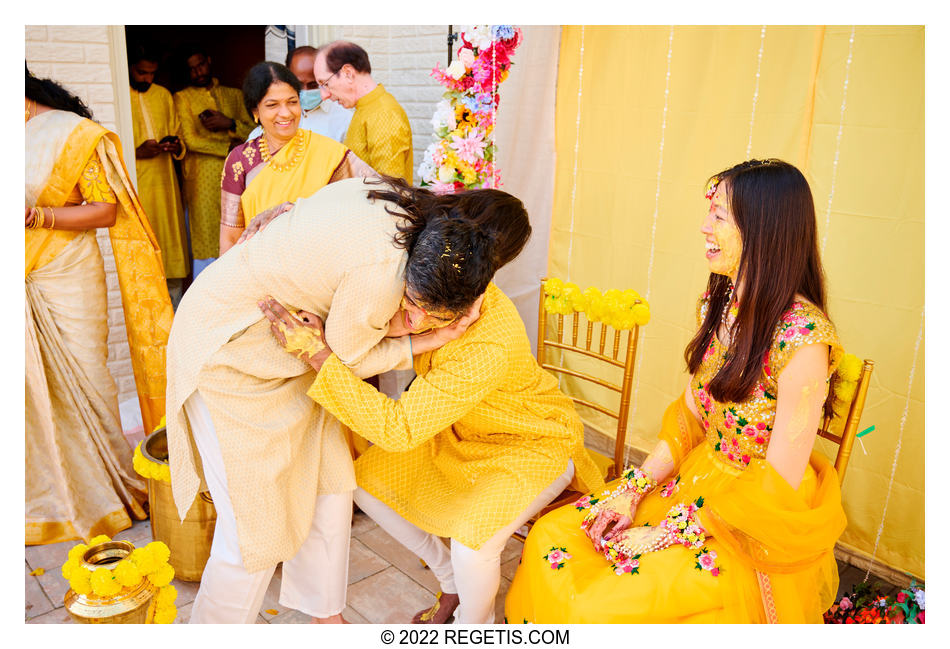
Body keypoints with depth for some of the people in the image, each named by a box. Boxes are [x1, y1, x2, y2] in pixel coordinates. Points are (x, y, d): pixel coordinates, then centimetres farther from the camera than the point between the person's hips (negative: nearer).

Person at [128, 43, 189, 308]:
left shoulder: (163, 95, 15)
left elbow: (178, 135, 21)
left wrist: (176, 147, -2)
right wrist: (137, 152, -17)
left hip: (165, 182, 5)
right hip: (134, 186, -5)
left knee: (172, 243, 6)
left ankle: (175, 312, 15)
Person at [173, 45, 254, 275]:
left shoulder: (234, 95, 18)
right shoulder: (182, 97, 8)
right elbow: (190, 140, -4)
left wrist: (229, 124, -8)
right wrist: (230, 147, -5)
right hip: (202, 179, -3)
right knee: (205, 237, -5)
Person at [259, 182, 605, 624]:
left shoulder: (492, 347, -42)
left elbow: (396, 429, -39)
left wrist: (318, 354, -40)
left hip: (534, 444, -7)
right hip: (462, 431, 7)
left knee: (472, 541, -30)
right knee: (367, 482, 1)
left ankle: (475, 626, 8)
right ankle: (452, 583, 22)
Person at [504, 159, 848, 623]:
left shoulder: (803, 336, -25)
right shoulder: (718, 304, 1)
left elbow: (778, 486, -21)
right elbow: (689, 415, 5)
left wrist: (668, 534, -18)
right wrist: (633, 490, -5)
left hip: (760, 530, -6)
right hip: (698, 483, 7)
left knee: (598, 605, -19)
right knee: (550, 540, -4)